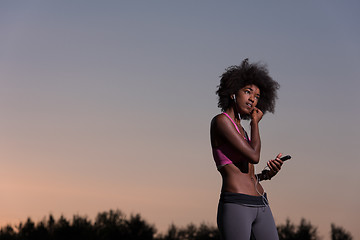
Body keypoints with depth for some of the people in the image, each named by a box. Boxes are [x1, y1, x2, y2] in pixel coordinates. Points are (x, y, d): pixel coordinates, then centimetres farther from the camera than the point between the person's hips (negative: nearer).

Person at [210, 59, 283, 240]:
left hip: (260, 205, 9)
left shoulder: (240, 129, 21)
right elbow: (254, 156, -15)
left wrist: (266, 174, 5)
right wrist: (255, 123, 0)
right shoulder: (221, 121, -5)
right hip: (236, 205, -9)